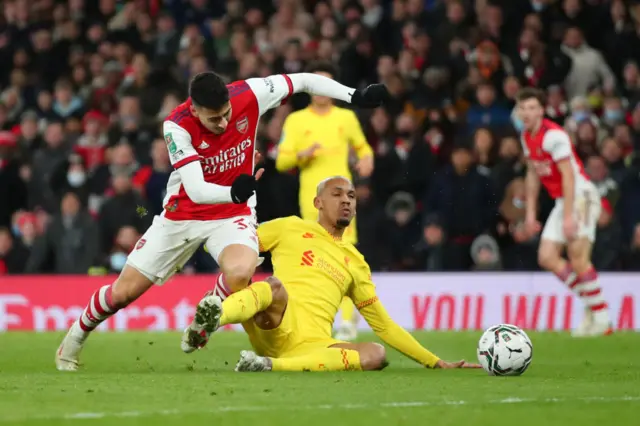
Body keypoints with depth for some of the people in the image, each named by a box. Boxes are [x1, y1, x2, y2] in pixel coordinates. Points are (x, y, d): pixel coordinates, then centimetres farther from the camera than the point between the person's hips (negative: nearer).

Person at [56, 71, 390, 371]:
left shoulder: (248, 95, -21)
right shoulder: (177, 126, -26)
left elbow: (304, 81, -7)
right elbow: (195, 190, -34)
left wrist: (354, 96, -13)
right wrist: (232, 192, -53)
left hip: (233, 214, 1)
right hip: (182, 215, -1)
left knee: (239, 274, -32)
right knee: (123, 292, 2)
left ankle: (200, 327, 0)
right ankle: (74, 340, 31)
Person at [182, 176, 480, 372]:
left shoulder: (355, 262, 28)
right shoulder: (290, 228, 18)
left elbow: (384, 325, 30)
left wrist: (436, 363, 25)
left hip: (311, 346, 3)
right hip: (275, 328, -3)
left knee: (376, 354, -25)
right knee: (275, 286, -35)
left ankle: (272, 365, -40)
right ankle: (213, 317, -69)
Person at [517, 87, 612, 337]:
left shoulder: (553, 135, -18)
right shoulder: (527, 137, 10)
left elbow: (568, 176, -22)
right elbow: (533, 174, 21)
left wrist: (568, 216, -25)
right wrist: (530, 212, 18)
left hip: (581, 196, -9)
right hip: (561, 201, 9)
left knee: (577, 258, -17)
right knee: (547, 258, 0)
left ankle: (602, 319, -11)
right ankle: (591, 303, 11)